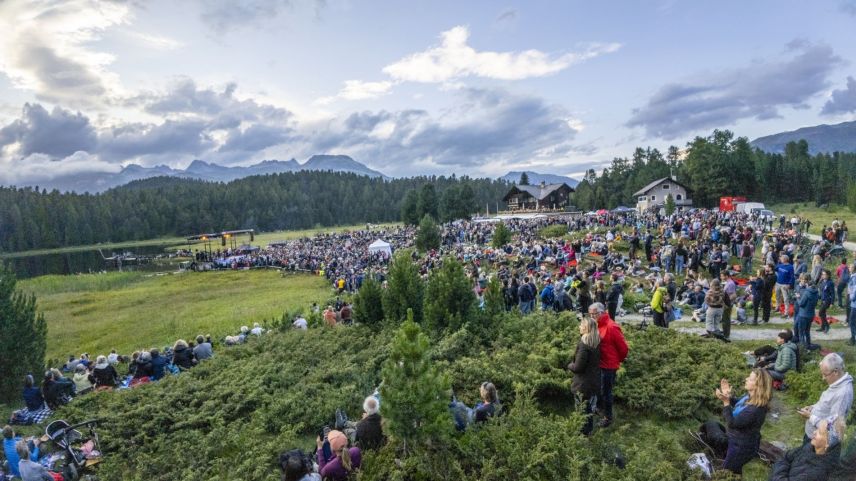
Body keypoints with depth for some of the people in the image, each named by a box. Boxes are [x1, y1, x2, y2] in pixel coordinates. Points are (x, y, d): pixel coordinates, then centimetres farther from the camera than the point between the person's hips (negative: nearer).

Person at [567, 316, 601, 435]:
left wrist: (569, 366, -4)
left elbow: (578, 367, -23)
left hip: (583, 384, -8)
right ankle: (588, 431, 35)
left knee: (582, 410, 7)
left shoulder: (584, 344, -25)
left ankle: (583, 433, 19)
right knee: (589, 409, 22)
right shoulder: (596, 342, 0)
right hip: (594, 381, 8)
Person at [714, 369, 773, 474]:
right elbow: (738, 403, 12)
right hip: (737, 439, 8)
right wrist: (728, 396, -6)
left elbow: (732, 423, -31)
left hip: (743, 446, -8)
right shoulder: (750, 396, -10)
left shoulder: (756, 409, -38)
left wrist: (725, 402, -35)